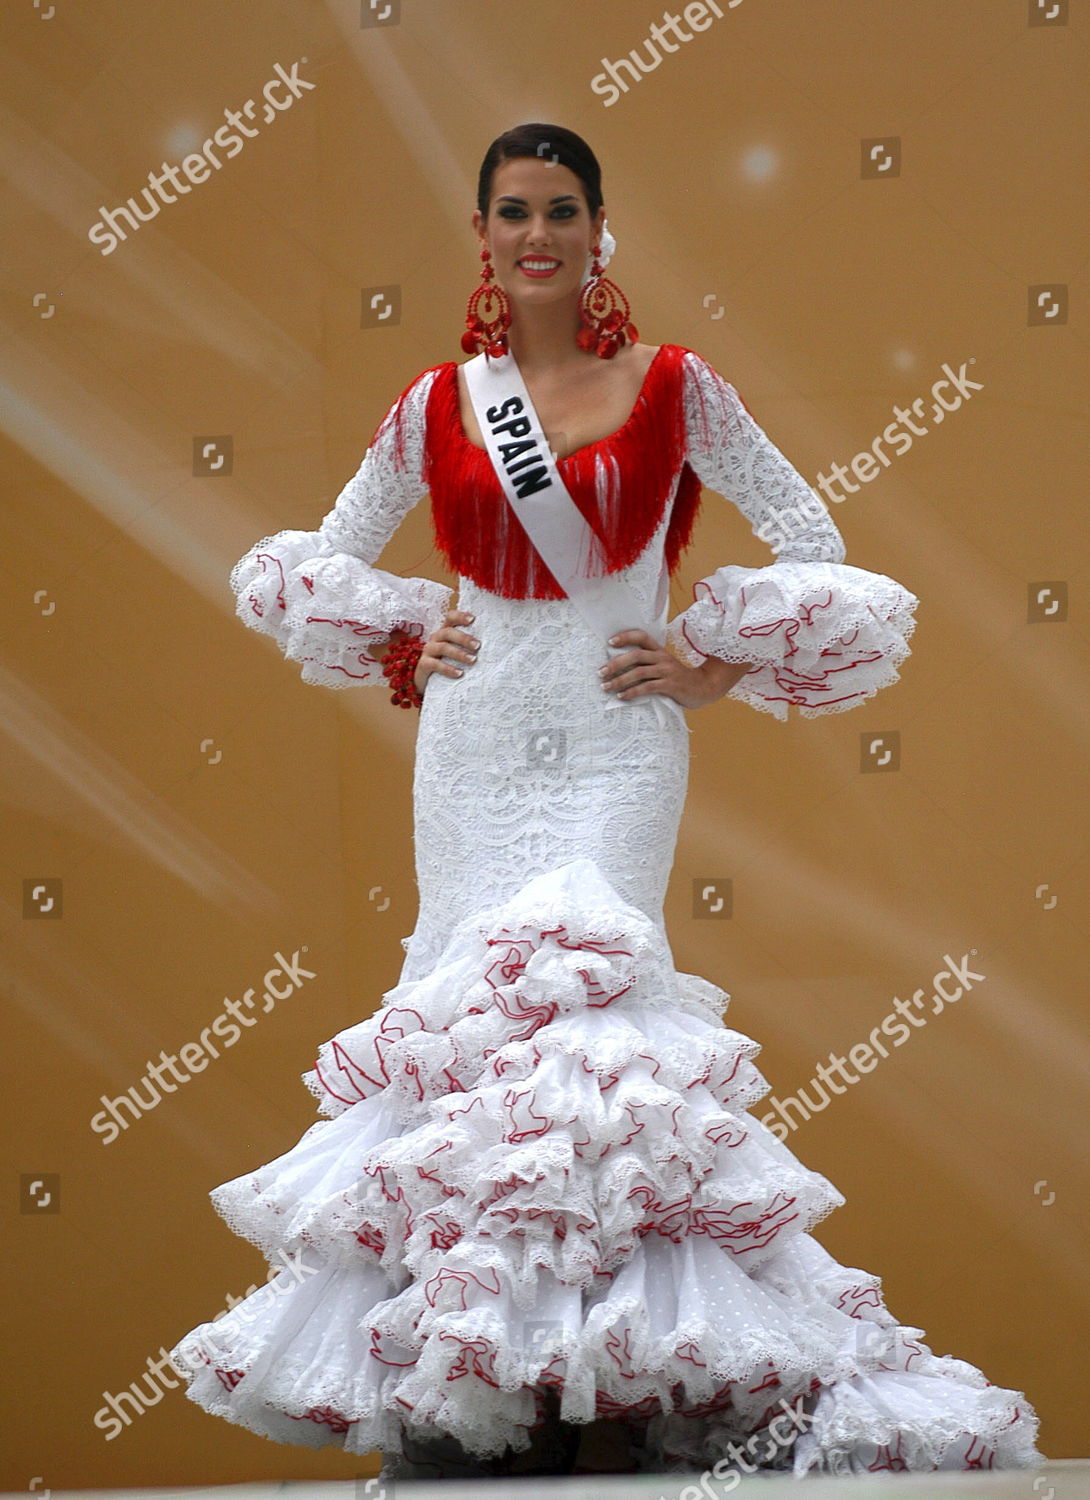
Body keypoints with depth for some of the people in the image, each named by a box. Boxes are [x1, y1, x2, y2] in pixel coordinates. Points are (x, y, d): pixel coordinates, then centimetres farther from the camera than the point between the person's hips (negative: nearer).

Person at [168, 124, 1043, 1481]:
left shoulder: (671, 389, 3)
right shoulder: (435, 407, 9)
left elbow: (811, 541, 7)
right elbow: (320, 561, 21)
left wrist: (714, 667, 0)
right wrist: (401, 647, 7)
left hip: (616, 741, -3)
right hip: (476, 743, 3)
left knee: (593, 982, -16)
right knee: (467, 1002, -2)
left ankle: (619, 1384, -16)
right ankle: (468, 1381, 0)